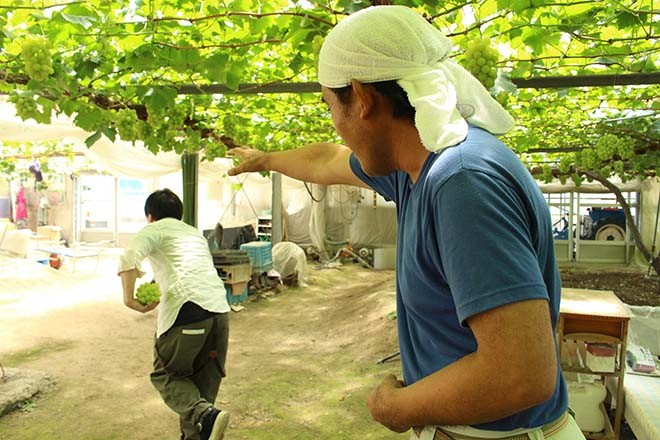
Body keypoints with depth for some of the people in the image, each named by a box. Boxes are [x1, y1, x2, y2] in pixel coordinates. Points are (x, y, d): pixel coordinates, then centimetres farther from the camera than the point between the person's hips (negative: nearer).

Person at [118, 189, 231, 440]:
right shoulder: (194, 233, 31)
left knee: (165, 374, 11)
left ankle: (205, 414, -11)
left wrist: (129, 298, 0)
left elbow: (129, 258, -9)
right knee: (204, 380, 18)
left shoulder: (155, 229, 11)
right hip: (220, 308, 6)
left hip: (187, 308, -6)